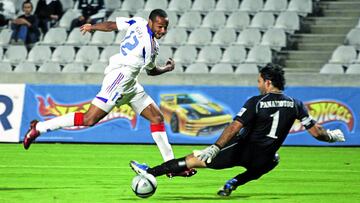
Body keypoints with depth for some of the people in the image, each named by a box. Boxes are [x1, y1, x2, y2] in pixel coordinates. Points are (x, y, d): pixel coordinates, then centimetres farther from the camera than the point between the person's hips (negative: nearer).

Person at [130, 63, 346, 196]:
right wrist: (332, 135, 23)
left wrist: (214, 148, -23)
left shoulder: (255, 103, -9)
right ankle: (233, 184, 22)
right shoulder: (295, 105, 1)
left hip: (242, 150, -3)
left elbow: (235, 127, -19)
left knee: (195, 158, 1)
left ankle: (150, 171, -5)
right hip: (263, 160, 3)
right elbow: (316, 131, 3)